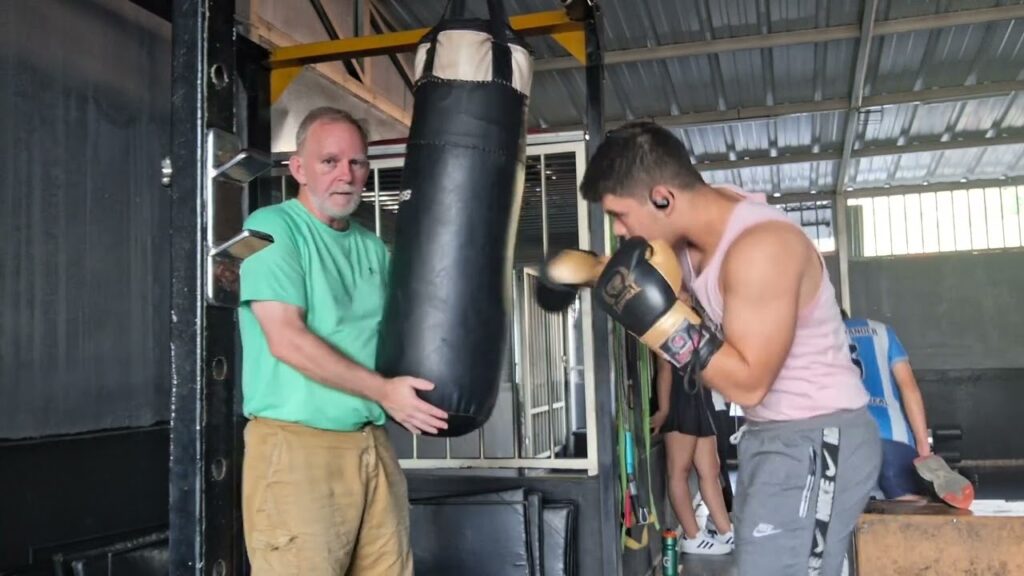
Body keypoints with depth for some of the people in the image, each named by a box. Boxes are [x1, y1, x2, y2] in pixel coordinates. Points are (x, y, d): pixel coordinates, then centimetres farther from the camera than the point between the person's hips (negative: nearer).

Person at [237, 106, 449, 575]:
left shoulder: (372, 247, 15)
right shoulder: (273, 228, -5)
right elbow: (287, 340, -15)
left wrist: (409, 398, 1)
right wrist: (382, 390, -15)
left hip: (372, 444, 6)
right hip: (297, 444, -6)